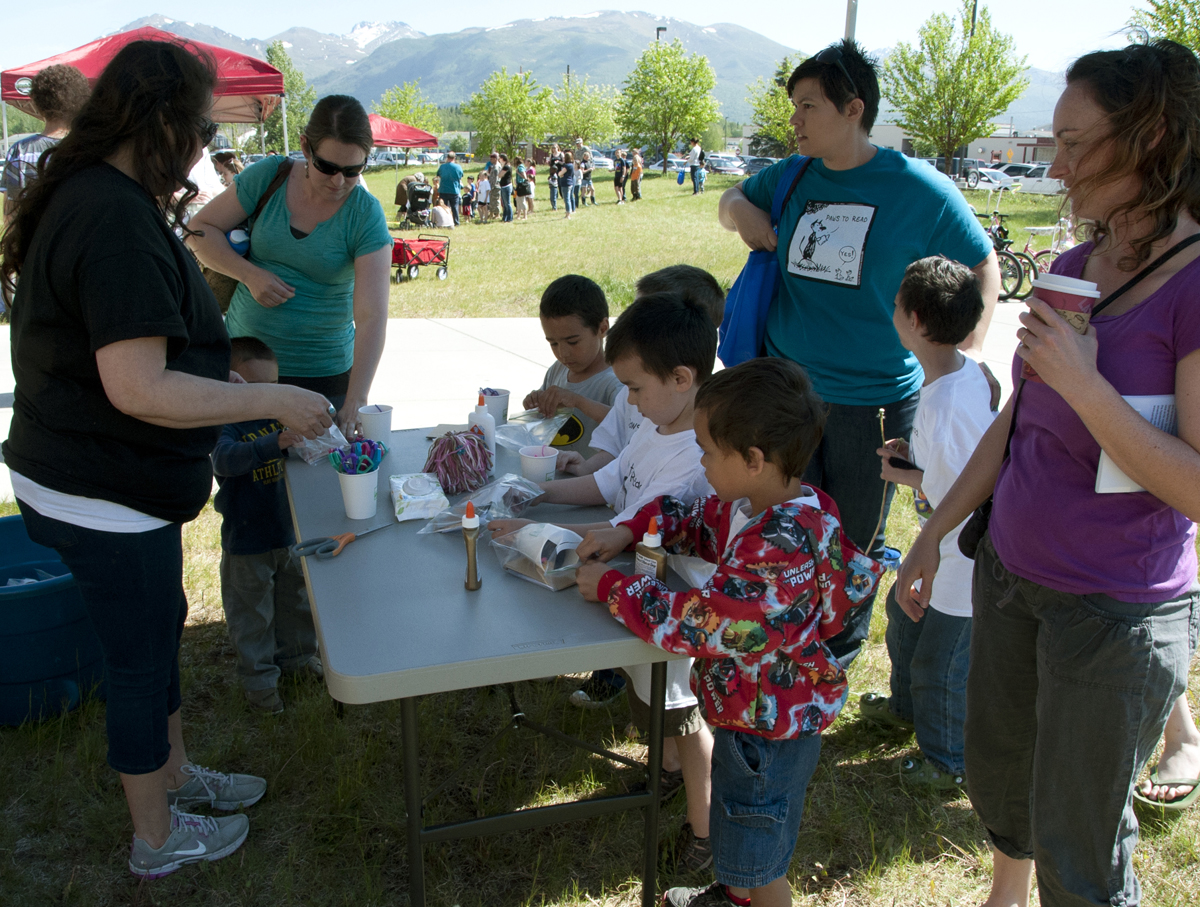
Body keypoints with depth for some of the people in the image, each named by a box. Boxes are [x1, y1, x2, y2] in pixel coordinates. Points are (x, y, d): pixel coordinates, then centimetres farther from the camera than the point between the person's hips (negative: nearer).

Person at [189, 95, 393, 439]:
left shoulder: (366, 217, -12)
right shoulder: (268, 177, -4)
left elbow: (371, 316, -21)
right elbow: (201, 230, 4)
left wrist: (355, 404, -31)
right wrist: (249, 274, -14)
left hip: (324, 375, -2)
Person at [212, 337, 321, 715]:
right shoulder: (227, 424, -18)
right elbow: (226, 459, -37)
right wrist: (274, 443, -50)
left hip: (288, 531, 6)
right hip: (246, 539, -6)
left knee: (295, 597, 22)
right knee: (251, 612, 8)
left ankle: (296, 655, 42)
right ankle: (258, 677, 23)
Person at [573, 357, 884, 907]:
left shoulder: (783, 547, -37)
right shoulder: (752, 502, -7)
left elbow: (701, 624, -36)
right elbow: (700, 523, 12)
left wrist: (611, 587, -24)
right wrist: (629, 531, -3)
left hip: (769, 728, -10)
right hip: (747, 708, 10)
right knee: (739, 834, 35)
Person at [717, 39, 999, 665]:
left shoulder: (918, 188, -8)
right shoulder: (792, 177, 4)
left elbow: (983, 266, 3)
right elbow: (733, 200, 24)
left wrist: (966, 357, -5)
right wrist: (742, 211, 0)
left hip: (874, 399, -3)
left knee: (856, 538, 11)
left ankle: (842, 646, 35)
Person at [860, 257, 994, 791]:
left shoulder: (947, 405, -33)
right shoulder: (966, 371, -3)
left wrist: (908, 477, -15)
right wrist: (913, 451, 1)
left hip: (965, 553, -10)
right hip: (944, 545, 10)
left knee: (942, 657, 9)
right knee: (904, 612, 30)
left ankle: (951, 762, 33)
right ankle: (907, 705, 56)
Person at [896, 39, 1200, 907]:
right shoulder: (1074, 266, 3)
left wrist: (1082, 380, -27)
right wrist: (936, 531, 14)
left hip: (1117, 614, -7)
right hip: (1011, 575, 7)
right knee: (998, 779, 25)